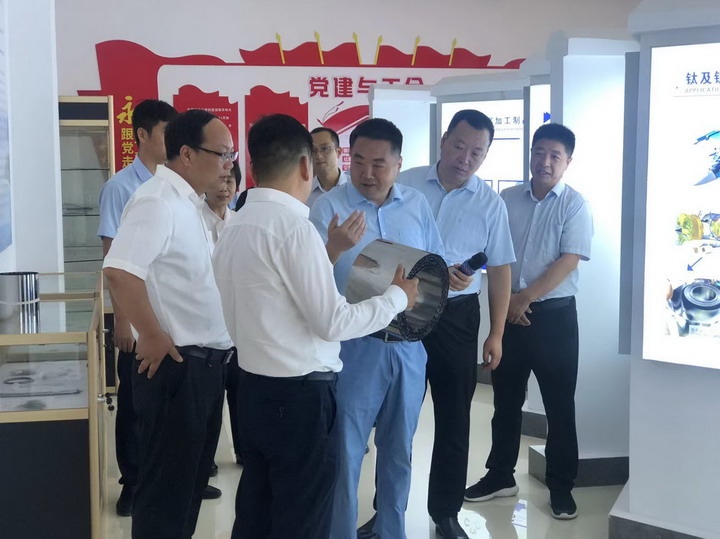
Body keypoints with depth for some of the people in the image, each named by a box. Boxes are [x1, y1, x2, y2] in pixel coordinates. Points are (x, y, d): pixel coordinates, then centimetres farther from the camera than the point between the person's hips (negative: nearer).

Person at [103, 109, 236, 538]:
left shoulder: (189, 203, 13)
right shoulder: (158, 201, -18)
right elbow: (120, 271, -30)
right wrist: (152, 336, -23)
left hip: (204, 363, 9)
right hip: (176, 365, -9)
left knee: (191, 480, 19)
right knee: (167, 486, 3)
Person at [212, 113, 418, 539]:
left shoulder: (236, 226, 7)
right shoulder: (295, 227, -18)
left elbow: (278, 295, 7)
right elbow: (333, 322, -17)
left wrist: (329, 254, 20)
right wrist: (397, 297, -3)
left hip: (256, 385, 8)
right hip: (300, 393, -8)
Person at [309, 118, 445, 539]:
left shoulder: (418, 205, 5)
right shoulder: (328, 208, -7)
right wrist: (332, 250, -32)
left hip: (408, 345, 4)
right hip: (354, 346, -4)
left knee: (399, 451, 18)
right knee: (345, 452, 4)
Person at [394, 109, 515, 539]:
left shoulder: (491, 204, 1)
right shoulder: (404, 185, -2)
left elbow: (500, 270, 4)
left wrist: (497, 334, 1)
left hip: (457, 315, 1)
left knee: (454, 417, 8)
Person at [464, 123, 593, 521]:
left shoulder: (574, 205, -4)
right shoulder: (506, 200, 6)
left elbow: (568, 260, -12)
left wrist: (526, 297, -16)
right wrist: (505, 301, -7)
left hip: (554, 315, -3)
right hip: (508, 312, 3)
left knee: (559, 405, 4)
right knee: (505, 400, 13)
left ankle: (561, 486, 17)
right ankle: (500, 475, 28)